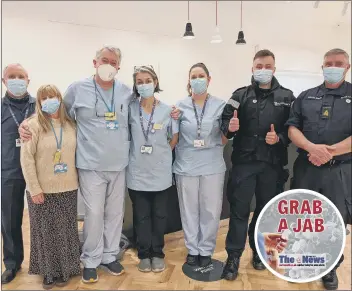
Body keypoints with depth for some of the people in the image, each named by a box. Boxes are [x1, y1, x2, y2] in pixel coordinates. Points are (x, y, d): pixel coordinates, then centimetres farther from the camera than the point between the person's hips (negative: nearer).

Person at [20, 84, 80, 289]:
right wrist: (34, 188, -12)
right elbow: (26, 158, -10)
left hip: (68, 188, 3)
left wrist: (78, 180, 8)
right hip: (42, 190, -3)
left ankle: (65, 269, 32)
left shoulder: (71, 125, 4)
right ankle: (49, 272, 28)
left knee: (66, 230, 13)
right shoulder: (34, 125, -8)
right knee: (46, 232, 9)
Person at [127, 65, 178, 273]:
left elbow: (174, 139, 6)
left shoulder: (167, 110, -3)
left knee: (159, 215, 11)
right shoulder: (130, 109, -2)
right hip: (137, 172, 0)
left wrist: (162, 154, 0)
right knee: (142, 215, 11)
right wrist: (137, 152, 1)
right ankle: (144, 254, 29)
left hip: (161, 172, 0)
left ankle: (157, 253, 30)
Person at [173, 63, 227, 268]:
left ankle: (206, 250, 29)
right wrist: (173, 120, -10)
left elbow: (224, 139, 2)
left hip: (212, 166, 0)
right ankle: (193, 249, 31)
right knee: (189, 210, 12)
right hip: (186, 166, 0)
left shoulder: (220, 105, 1)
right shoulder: (181, 106, 1)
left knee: (211, 210, 9)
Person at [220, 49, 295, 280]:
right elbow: (225, 121, -1)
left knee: (266, 208, 14)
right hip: (244, 161, -1)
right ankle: (234, 256, 14)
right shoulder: (240, 95, 5)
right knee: (239, 209, 2)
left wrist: (279, 138, -13)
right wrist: (229, 127, -22)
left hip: (272, 163, 2)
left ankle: (259, 249, 34)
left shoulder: (287, 96, 7)